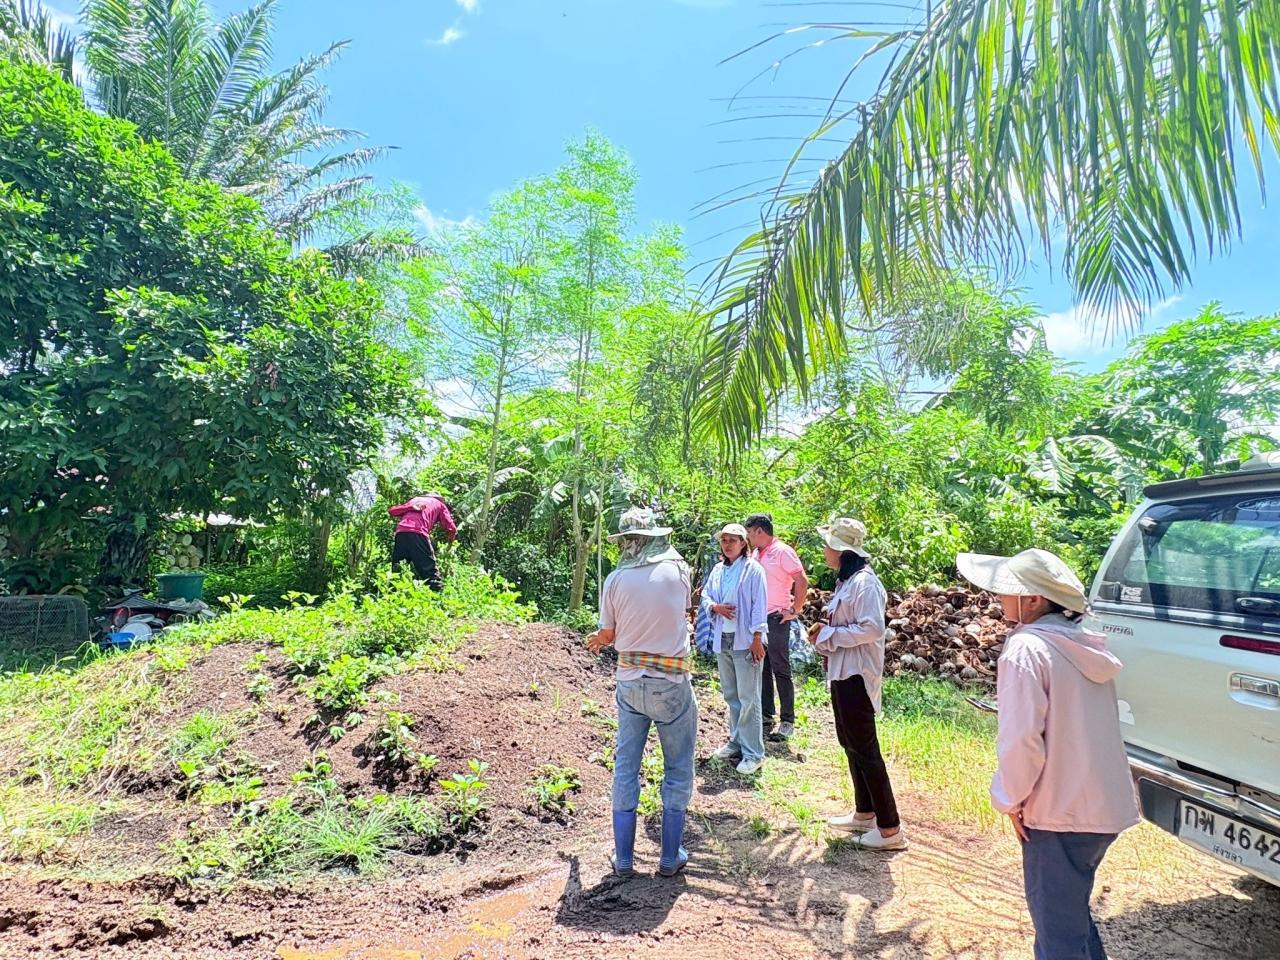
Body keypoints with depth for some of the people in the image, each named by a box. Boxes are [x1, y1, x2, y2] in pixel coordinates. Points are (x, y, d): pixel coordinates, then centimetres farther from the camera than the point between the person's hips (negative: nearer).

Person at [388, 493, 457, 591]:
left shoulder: (416, 499, 36)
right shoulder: (440, 504, 25)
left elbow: (392, 511, 24)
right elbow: (451, 528, 15)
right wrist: (451, 540, 32)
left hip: (400, 531, 4)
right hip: (418, 533, -4)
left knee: (396, 571, 15)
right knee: (431, 572, -5)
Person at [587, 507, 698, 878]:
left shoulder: (615, 580, -7)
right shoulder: (677, 571, -8)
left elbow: (608, 635, 2)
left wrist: (595, 640, 27)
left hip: (630, 683, 2)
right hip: (672, 684, -1)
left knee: (625, 768, 15)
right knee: (678, 771, 14)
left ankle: (623, 858, 24)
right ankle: (670, 857, 22)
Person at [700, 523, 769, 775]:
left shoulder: (753, 569, -9)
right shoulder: (717, 570, 10)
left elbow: (759, 606, -11)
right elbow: (705, 596, 14)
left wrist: (757, 639, -15)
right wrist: (715, 606, -8)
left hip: (745, 641, -6)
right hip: (722, 639, 7)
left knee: (748, 698, -2)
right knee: (731, 695, 17)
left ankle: (753, 753, 6)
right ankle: (736, 741, 31)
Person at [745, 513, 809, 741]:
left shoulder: (782, 552, -11)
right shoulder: (755, 555, 12)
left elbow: (802, 582, -15)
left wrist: (795, 610, -13)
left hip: (776, 619, -8)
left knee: (781, 671, -1)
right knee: (761, 669, 13)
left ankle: (787, 722, 8)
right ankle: (765, 716, 23)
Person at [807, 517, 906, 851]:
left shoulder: (864, 582, -18)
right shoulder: (846, 580, 12)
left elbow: (872, 628, -26)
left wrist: (829, 634, -18)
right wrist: (824, 633, 3)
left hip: (857, 674, -10)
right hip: (842, 672, 10)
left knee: (865, 749, -2)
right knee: (849, 743, 18)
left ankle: (890, 829, 9)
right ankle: (864, 813, 31)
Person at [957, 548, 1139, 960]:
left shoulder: (1026, 648, -19)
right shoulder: (1086, 647, 7)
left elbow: (1021, 738, -22)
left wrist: (1011, 799, -8)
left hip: (1060, 811, -8)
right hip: (1105, 805, 8)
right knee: (1072, 908, 26)